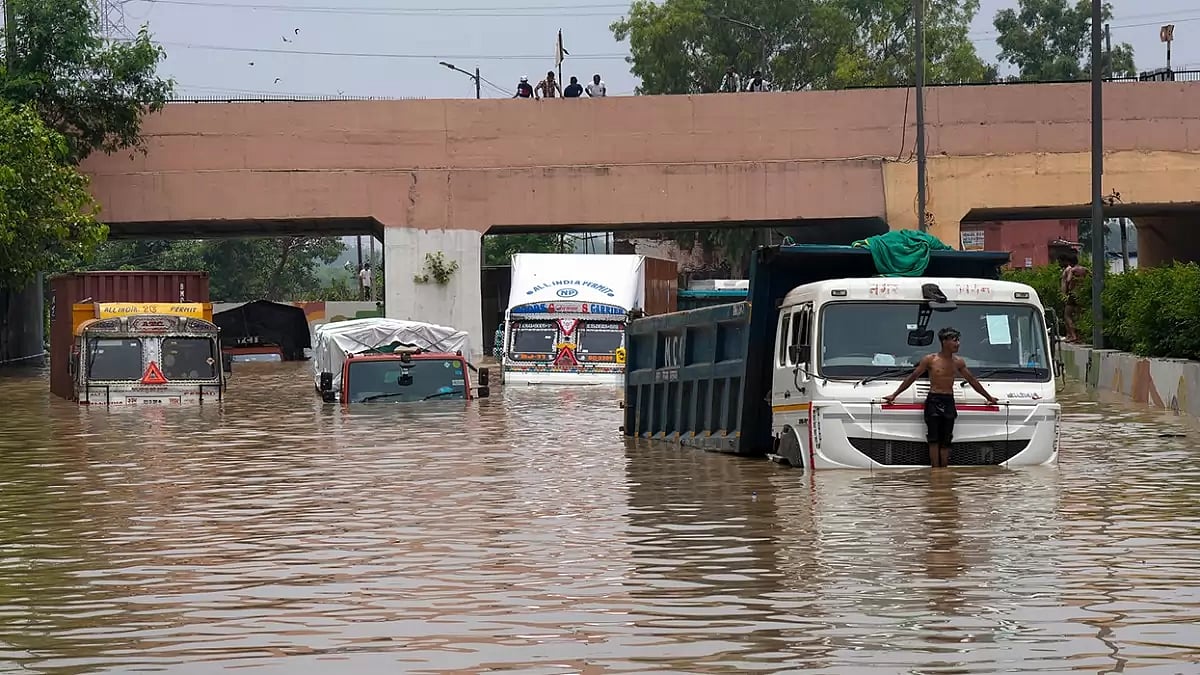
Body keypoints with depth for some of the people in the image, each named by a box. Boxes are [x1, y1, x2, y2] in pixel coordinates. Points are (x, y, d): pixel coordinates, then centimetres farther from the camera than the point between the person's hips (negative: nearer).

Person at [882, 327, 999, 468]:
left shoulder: (958, 362, 9)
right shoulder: (930, 360, -2)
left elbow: (972, 381, 21)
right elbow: (912, 378, 3)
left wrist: (988, 397, 27)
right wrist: (894, 395, 3)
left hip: (949, 403, 3)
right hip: (933, 401, -3)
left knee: (945, 442, 1)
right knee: (934, 440, -8)